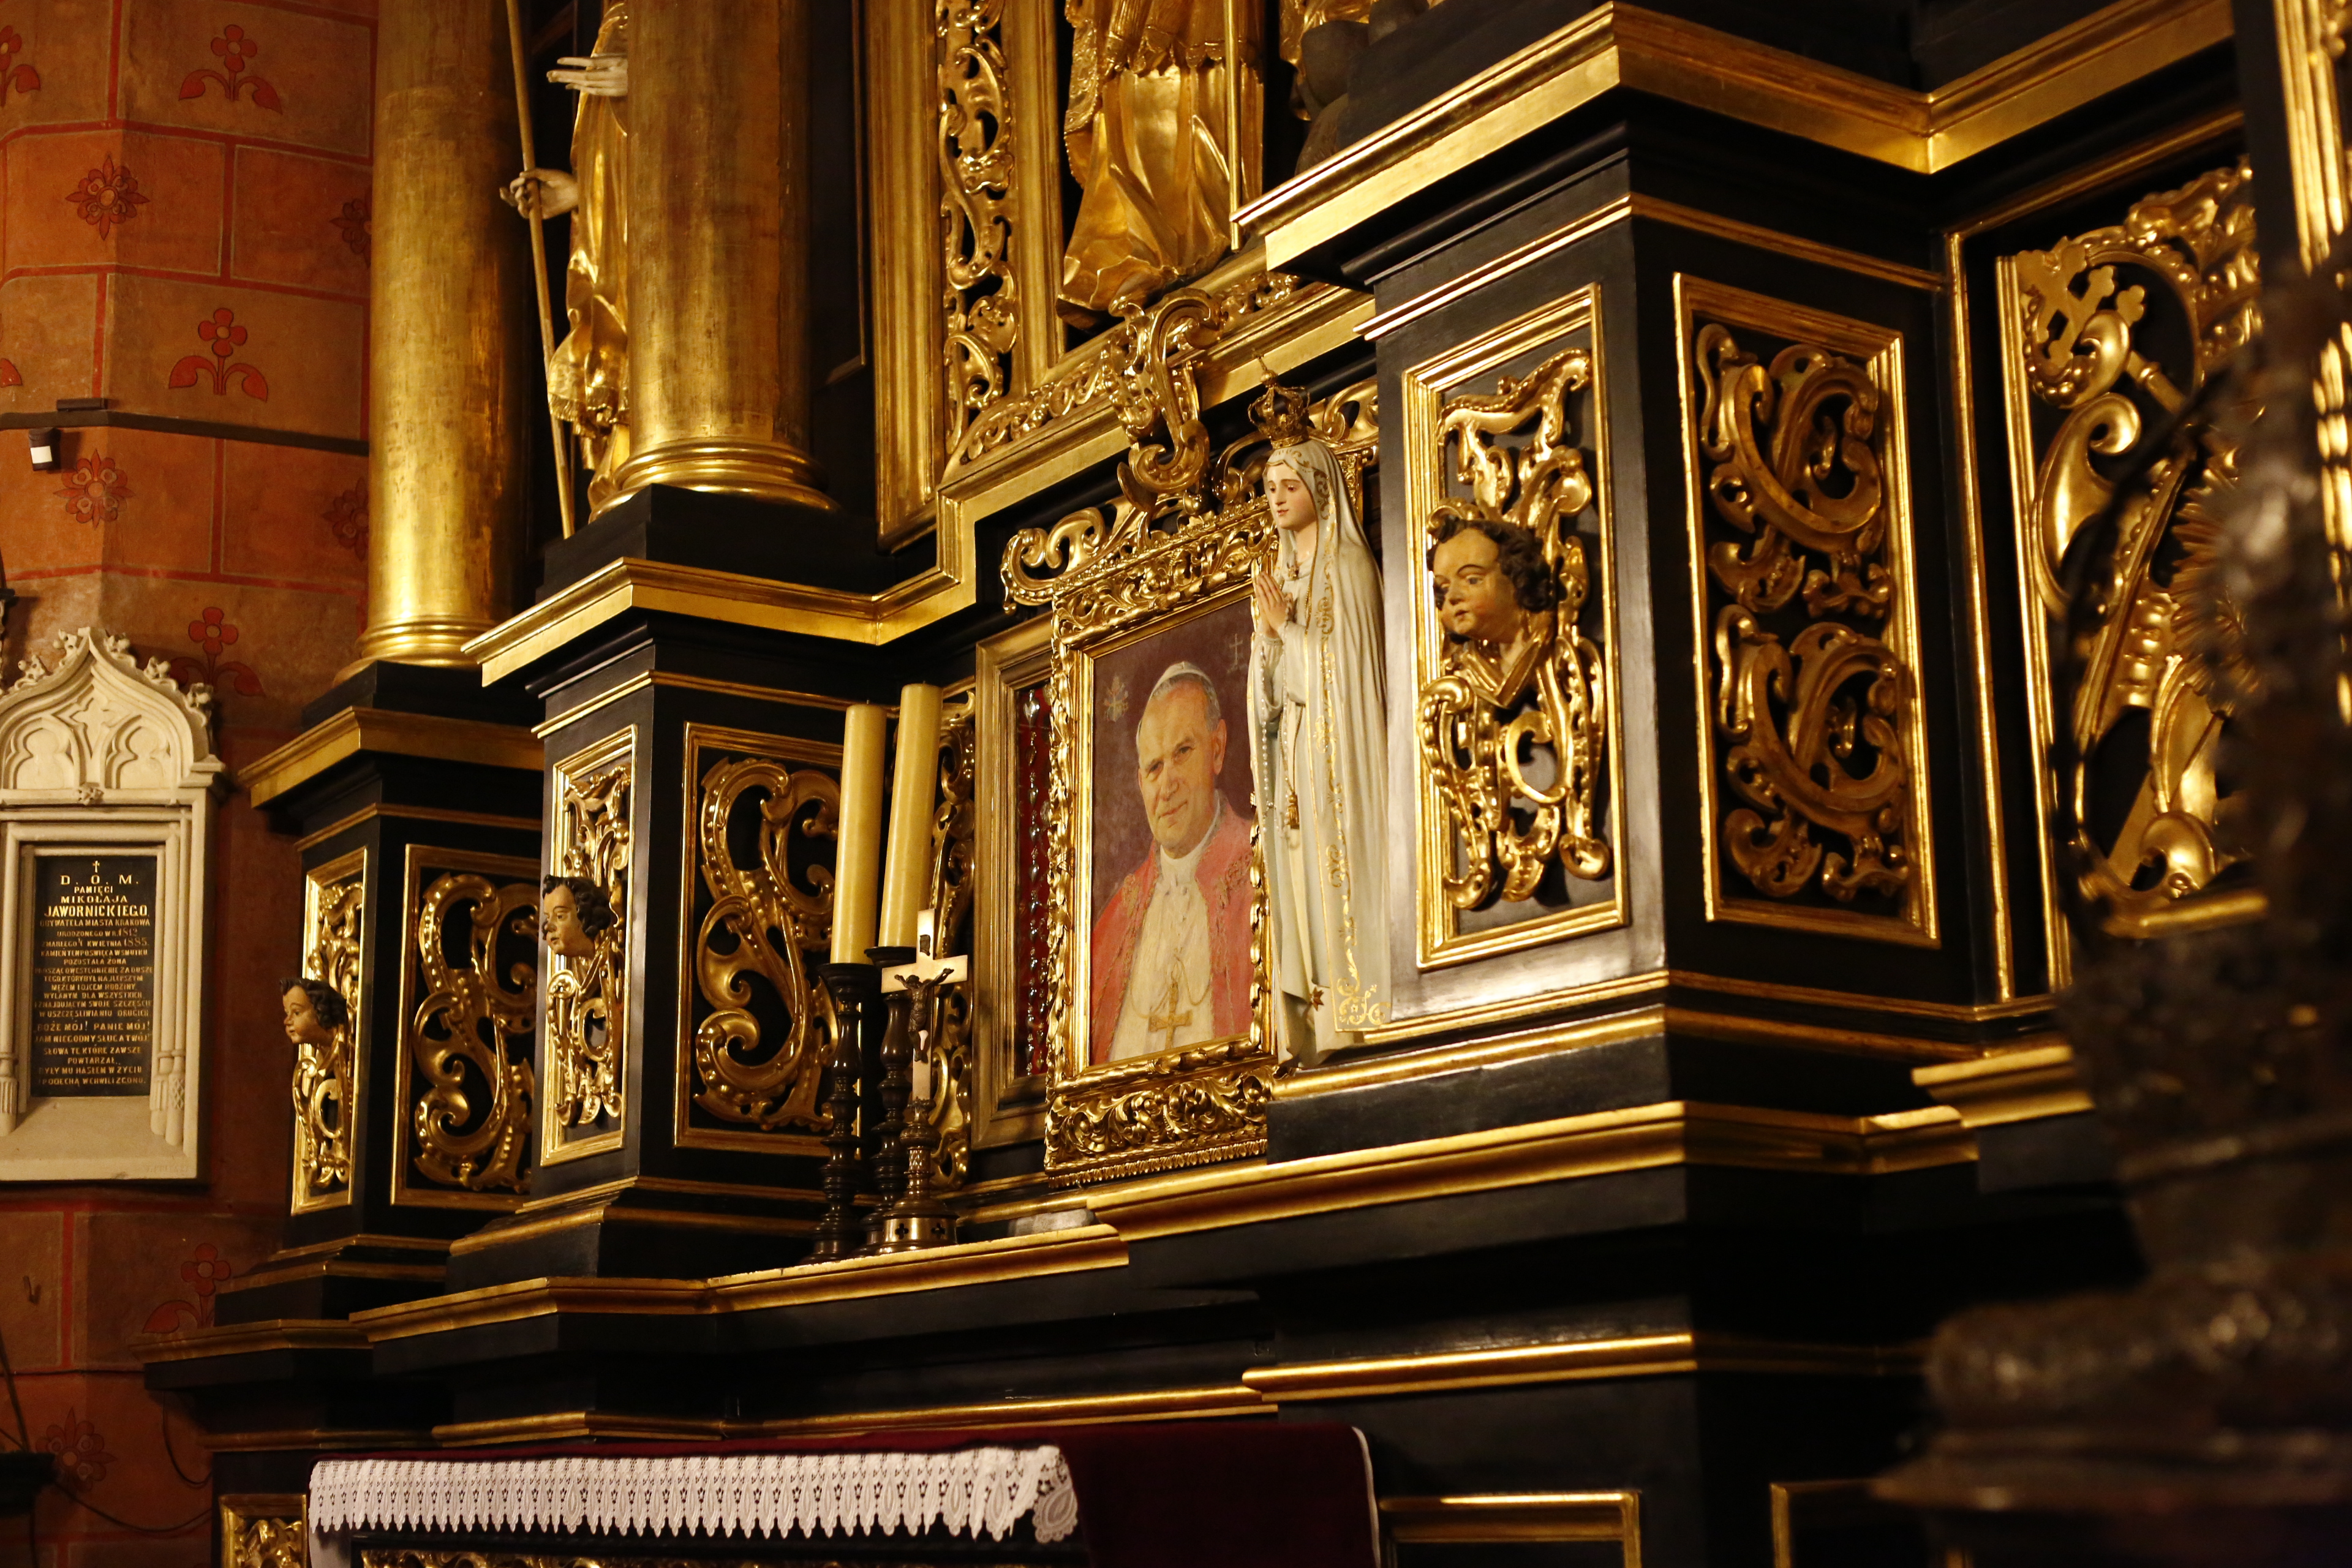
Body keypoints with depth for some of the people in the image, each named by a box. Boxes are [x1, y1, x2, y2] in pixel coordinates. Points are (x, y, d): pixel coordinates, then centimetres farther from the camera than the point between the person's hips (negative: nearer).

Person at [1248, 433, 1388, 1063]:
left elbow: (1347, 659, -12)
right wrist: (1268, 633, -3)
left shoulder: (1348, 566, -4)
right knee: (1298, 876, 1)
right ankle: (1314, 1026, 1)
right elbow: (1270, 681, 16)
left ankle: (1353, 1017, -12)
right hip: (1290, 747, 7)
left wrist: (1285, 627, -8)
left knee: (1338, 865, -11)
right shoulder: (1278, 575, 18)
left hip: (1336, 745, -7)